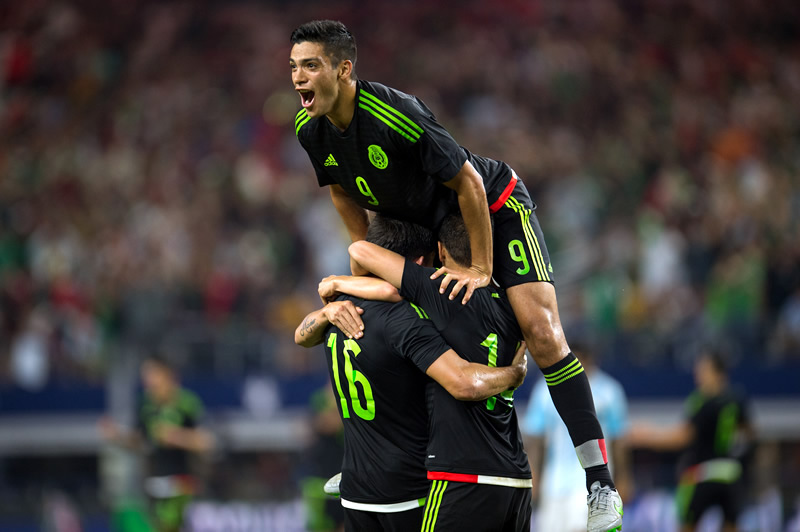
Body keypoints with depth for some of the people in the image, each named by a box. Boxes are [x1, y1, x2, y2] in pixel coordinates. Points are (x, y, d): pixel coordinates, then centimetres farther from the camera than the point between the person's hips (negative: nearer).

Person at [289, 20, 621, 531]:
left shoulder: (396, 114, -35)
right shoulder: (311, 129, -12)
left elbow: (469, 182, -28)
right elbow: (343, 192, 9)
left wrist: (481, 268, -25)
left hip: (496, 207, -8)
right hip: (426, 224, 8)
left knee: (540, 331, -22)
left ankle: (600, 480, -20)